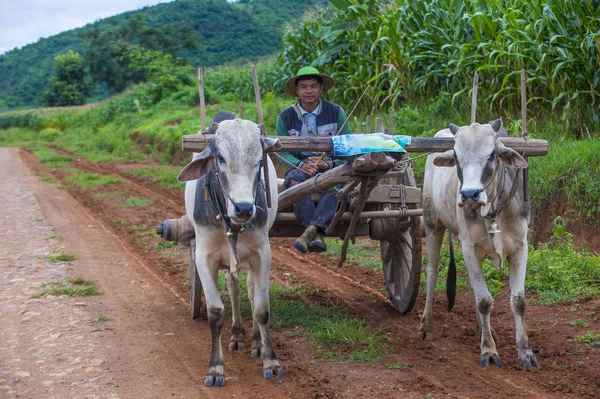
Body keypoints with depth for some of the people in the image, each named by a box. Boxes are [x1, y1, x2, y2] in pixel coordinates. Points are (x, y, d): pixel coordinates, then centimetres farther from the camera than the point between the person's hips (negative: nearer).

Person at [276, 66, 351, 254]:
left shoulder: (336, 112, 4)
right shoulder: (286, 117, 5)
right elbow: (283, 152, 1)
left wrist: (329, 163, -17)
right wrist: (301, 165, -20)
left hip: (331, 166, 0)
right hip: (299, 166, 0)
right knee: (293, 179, -36)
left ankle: (311, 230, -47)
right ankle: (318, 235, -43)